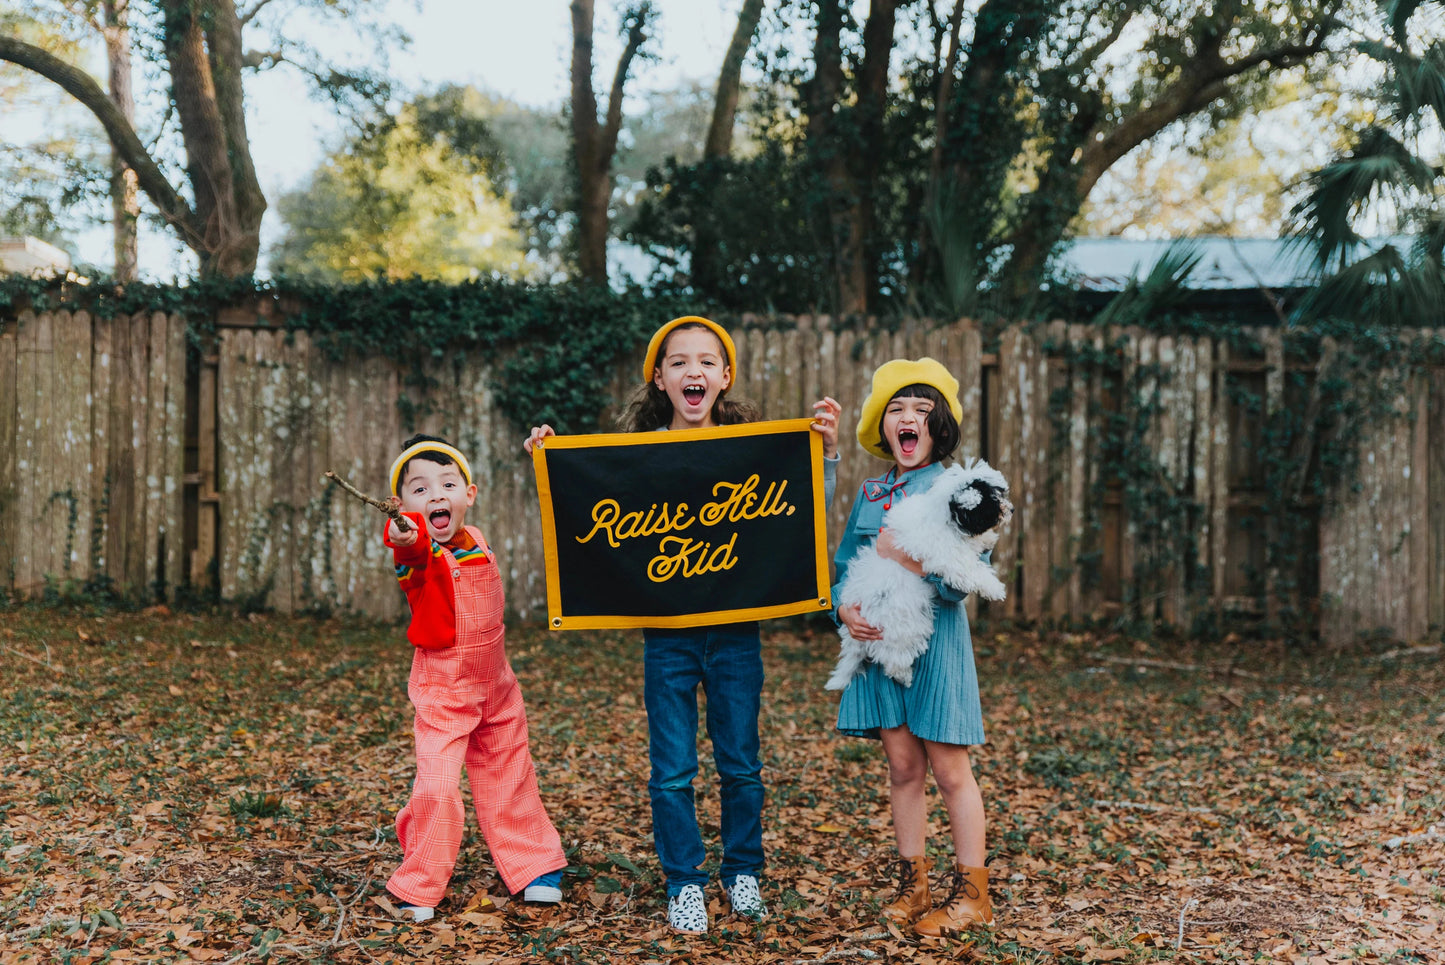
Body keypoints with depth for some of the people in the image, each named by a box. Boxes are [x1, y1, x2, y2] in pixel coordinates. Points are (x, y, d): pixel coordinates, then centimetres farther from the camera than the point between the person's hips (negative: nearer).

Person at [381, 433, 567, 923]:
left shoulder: (476, 541, 1)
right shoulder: (420, 550, -20)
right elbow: (413, 549, -48)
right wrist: (405, 540, -70)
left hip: (495, 683, 6)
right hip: (441, 688, -6)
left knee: (509, 780, 17)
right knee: (437, 786, -14)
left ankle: (533, 866, 33)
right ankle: (418, 887, 5)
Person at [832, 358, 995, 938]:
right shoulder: (871, 493, 10)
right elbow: (844, 567, 13)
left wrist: (908, 561, -24)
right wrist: (846, 611, -6)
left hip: (935, 638, -4)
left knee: (948, 769, 1)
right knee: (902, 766, 9)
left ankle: (971, 895, 13)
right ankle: (912, 884, 21)